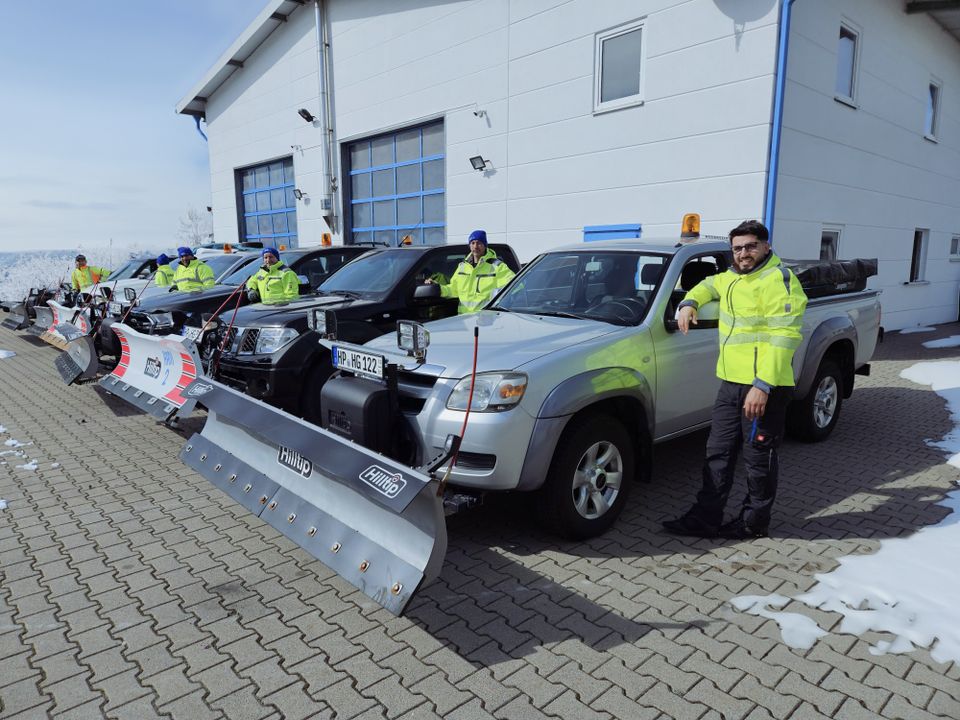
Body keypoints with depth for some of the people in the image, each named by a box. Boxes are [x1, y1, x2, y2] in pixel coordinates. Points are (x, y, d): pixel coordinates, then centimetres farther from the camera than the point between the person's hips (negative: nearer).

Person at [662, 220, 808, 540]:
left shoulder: (778, 280, -13)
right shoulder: (733, 277, 14)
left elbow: (783, 337, -21)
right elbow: (710, 285, 39)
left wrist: (763, 385, -26)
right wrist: (689, 302, 18)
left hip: (764, 387, -8)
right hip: (731, 383, 9)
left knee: (759, 458, 5)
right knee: (718, 453, 12)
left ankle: (754, 522, 21)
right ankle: (705, 517, 20)